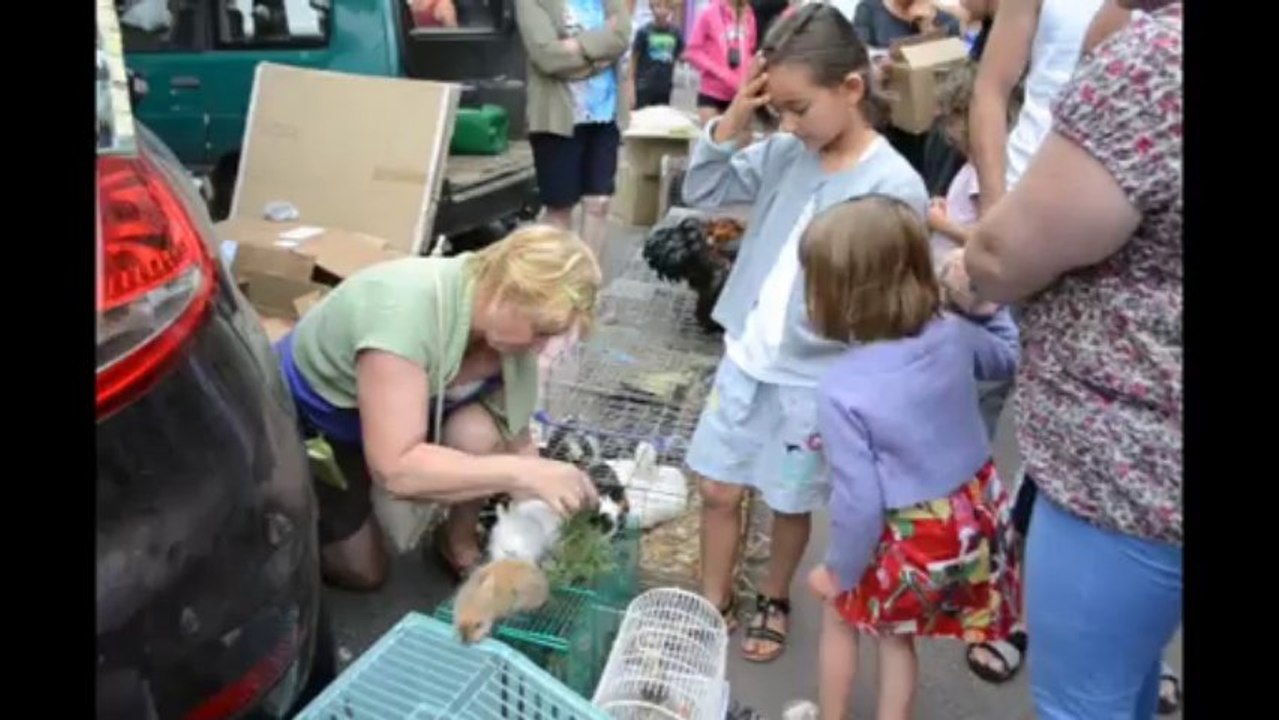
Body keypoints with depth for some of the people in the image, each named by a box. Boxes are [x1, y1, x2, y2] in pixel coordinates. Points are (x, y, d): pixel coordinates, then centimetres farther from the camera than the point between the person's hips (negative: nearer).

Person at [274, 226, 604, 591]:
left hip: (381, 415, 4)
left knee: (480, 433, -26)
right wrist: (524, 474, -46)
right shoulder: (407, 307, -41)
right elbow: (395, 469, -44)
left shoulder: (510, 329, -20)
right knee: (363, 572, 1)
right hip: (298, 422, -4)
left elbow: (515, 441, -12)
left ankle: (460, 542, 2)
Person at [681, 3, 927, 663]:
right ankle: (713, 603, 36)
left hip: (815, 378, -4)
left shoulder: (894, 186, -17)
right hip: (746, 357, 5)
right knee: (717, 489, 14)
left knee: (790, 504, 15)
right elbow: (701, 192, 4)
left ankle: (774, 602, 42)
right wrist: (732, 121, -8)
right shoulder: (784, 152, -2)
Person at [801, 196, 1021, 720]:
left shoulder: (841, 389, -26)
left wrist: (839, 569, -7)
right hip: (977, 519, 6)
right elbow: (1006, 357, 14)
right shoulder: (952, 334, -10)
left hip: (914, 540, -6)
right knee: (895, 630, 28)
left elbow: (859, 500, -22)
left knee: (839, 609, 26)